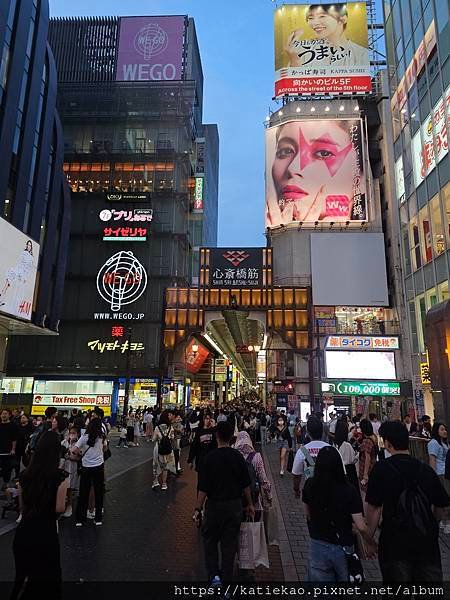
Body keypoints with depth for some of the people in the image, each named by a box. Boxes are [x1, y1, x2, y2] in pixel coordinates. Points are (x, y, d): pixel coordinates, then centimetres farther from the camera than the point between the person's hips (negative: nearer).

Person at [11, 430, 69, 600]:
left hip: (23, 531, 4)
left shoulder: (25, 474, -2)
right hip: (45, 533, -4)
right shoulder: (60, 476, -17)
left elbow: (22, 506, 8)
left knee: (24, 576, 23)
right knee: (49, 576, 17)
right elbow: (60, 508, -15)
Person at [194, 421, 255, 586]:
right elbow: (246, 484, -1)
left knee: (210, 540, 19)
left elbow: (203, 487, -14)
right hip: (235, 505, 2)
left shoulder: (210, 457, -16)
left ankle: (213, 574, 11)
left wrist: (198, 508, -3)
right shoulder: (238, 456, -9)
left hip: (215, 504, -2)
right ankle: (226, 578, 23)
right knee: (230, 543, 15)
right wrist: (250, 504, 12)